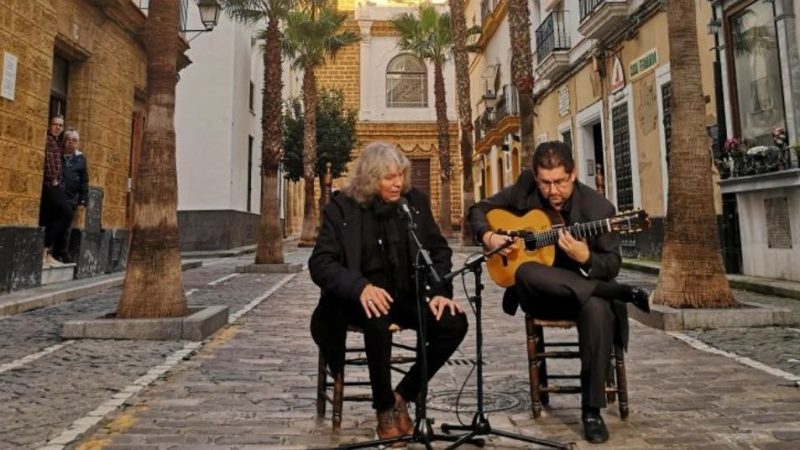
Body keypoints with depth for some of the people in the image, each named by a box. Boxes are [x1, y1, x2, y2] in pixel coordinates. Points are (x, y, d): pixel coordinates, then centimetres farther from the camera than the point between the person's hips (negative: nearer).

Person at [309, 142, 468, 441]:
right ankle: (385, 406, -11)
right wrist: (360, 287, -32)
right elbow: (320, 263, -14)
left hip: (407, 294, 4)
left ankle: (403, 395, -1)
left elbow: (439, 249, 6)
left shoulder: (415, 201, 3)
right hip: (361, 298, -3)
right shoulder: (342, 206, -7)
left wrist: (440, 291, -13)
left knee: (455, 322, -20)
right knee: (378, 320, -37)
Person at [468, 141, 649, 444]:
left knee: (598, 309, -36)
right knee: (526, 273, -35)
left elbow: (612, 266, -10)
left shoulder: (598, 207, -10)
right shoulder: (524, 188, -2)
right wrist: (488, 236, -13)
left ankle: (591, 410, -18)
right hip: (539, 294, 2)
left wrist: (585, 258, -32)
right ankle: (624, 293, -20)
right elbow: (479, 210, 8)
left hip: (582, 290, -1)